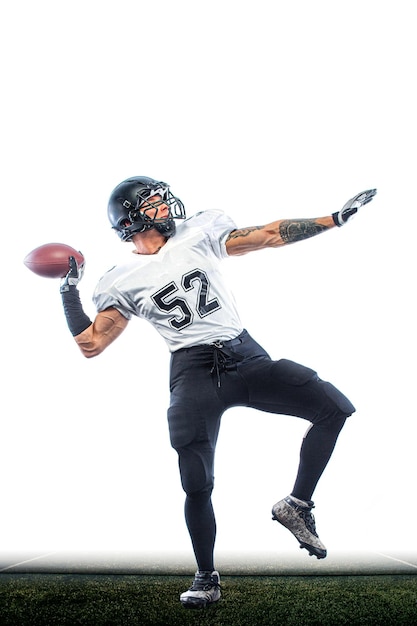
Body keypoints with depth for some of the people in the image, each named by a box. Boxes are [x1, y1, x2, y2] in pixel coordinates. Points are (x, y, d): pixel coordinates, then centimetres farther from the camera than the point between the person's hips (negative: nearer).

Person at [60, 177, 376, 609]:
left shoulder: (198, 233, 10)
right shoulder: (123, 283, 5)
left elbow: (270, 236, 12)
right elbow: (91, 344, 7)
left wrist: (335, 219, 10)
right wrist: (69, 291, -1)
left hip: (245, 356, 3)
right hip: (194, 372, -3)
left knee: (335, 408, -11)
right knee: (197, 485, -13)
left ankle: (297, 505, 5)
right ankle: (206, 578, 14)